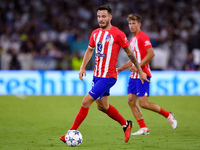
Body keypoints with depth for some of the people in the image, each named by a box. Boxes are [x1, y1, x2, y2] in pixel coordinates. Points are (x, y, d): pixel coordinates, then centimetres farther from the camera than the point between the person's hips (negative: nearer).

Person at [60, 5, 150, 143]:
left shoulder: (117, 34, -11)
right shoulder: (95, 33, 8)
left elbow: (130, 53, -2)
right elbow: (90, 50, 23)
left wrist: (140, 71, 3)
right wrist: (83, 67, 11)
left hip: (108, 76, -8)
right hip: (97, 75, 8)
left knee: (86, 102, -13)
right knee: (102, 106, 17)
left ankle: (72, 132, -7)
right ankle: (126, 124, 37)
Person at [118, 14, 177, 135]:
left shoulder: (143, 37, -9)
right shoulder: (133, 39, 19)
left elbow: (151, 54, -20)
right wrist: (121, 68, 19)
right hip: (134, 75, 9)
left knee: (143, 103, -12)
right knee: (131, 100, 0)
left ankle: (168, 115, 5)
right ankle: (143, 128, 2)